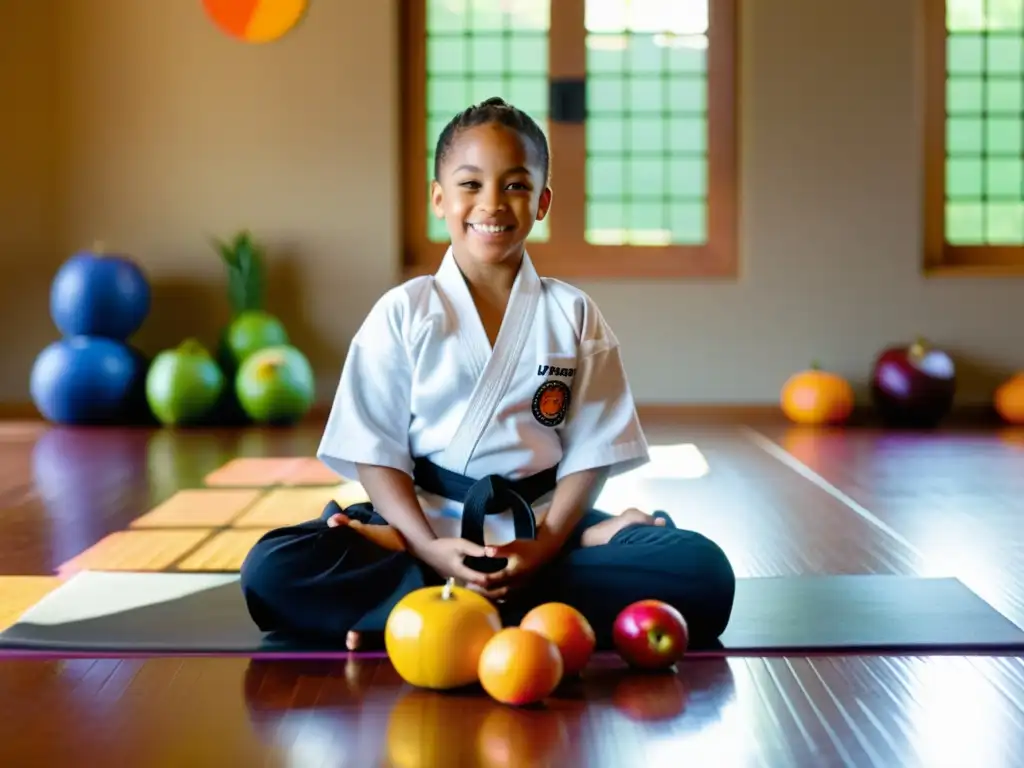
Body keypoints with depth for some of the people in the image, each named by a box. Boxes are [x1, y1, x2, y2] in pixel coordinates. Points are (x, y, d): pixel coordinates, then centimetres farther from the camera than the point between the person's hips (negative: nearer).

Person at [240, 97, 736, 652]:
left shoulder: (574, 316, 6)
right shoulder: (402, 313, 3)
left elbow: (590, 453, 1)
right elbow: (376, 453, -2)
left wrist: (545, 546, -16)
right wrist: (429, 549, -18)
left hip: (542, 525, 1)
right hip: (425, 520, -1)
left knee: (704, 574, -26)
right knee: (272, 572, -28)